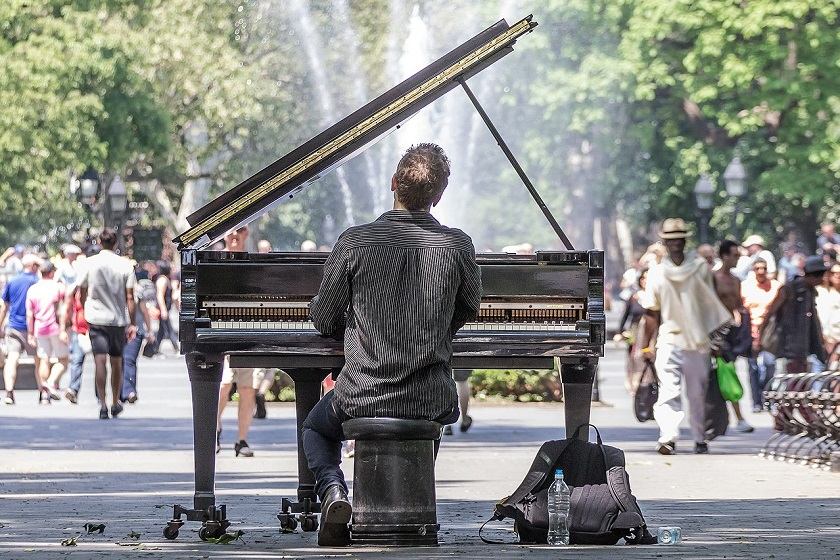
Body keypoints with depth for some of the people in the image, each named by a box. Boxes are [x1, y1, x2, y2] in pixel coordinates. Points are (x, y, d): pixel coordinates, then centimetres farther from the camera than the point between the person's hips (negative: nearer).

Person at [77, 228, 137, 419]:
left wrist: (86, 310, 25)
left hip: (96, 318, -1)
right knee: (116, 361, 14)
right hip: (119, 319, 1)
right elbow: (130, 298, -5)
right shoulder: (125, 265, -3)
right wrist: (132, 323, 0)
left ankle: (103, 404, -19)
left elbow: (81, 293, 6)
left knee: (100, 360, -7)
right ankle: (115, 403, 25)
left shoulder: (89, 263, -2)